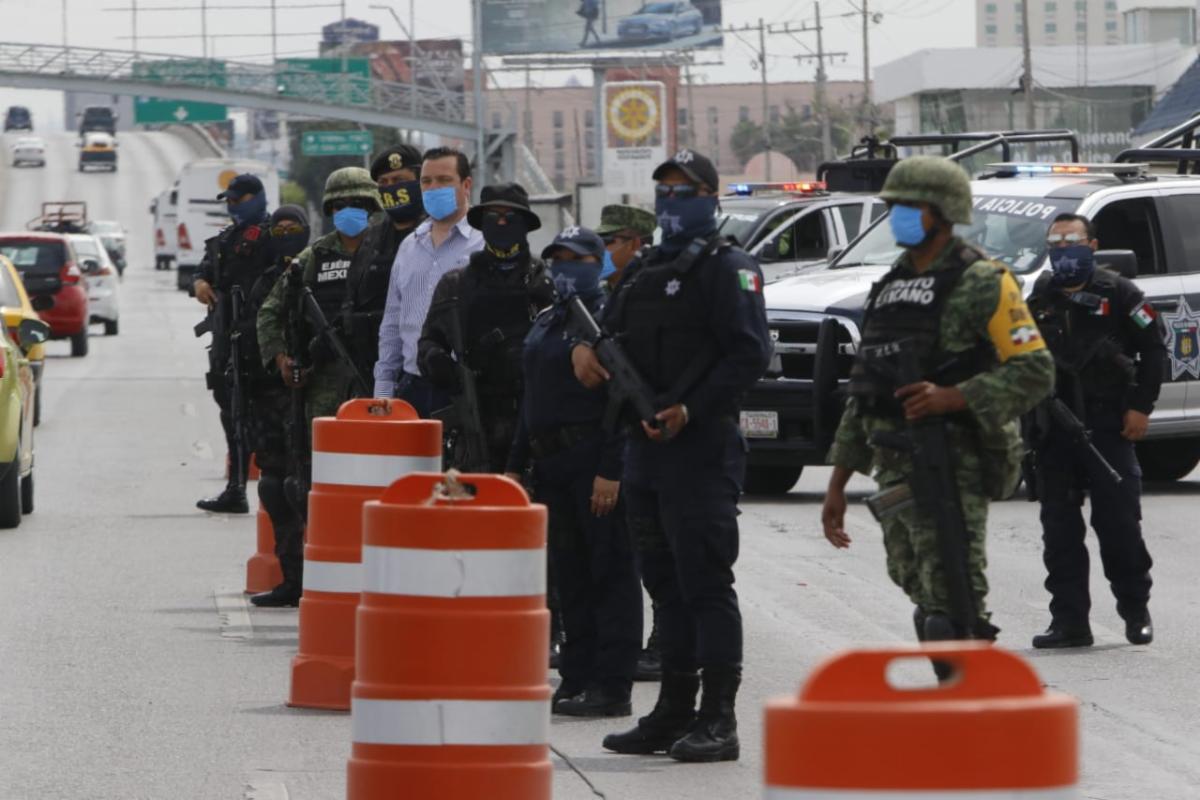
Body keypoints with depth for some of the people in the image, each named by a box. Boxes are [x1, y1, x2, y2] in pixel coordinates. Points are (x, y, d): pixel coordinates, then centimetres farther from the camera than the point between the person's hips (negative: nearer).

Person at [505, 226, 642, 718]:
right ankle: (576, 678, 16)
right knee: (569, 574, 11)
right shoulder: (544, 324, 19)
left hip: (594, 463, -9)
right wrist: (516, 465, 19)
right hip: (551, 464, 9)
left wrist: (611, 471, -21)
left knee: (610, 573, -6)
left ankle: (611, 686, -6)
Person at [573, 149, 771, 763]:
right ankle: (674, 713, 18)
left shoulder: (727, 268, -5)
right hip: (645, 450, 8)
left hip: (702, 448, -8)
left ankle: (718, 722, -9)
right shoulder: (642, 272, 19)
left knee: (705, 584, -9)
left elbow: (749, 354, -14)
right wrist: (585, 349, -2)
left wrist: (691, 410, -21)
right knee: (666, 586, 12)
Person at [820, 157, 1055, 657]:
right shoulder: (890, 287, 20)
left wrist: (953, 398, -23)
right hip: (895, 473, 8)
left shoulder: (982, 283, -4)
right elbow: (862, 392, 23)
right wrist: (838, 484, 20)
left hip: (952, 469, -8)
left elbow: (1034, 371, -12)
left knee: (954, 611, -14)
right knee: (928, 606, 11)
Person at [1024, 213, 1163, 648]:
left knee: (1119, 522, -3)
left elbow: (1153, 347, 2)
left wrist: (1141, 407, -5)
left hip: (1108, 427, -4)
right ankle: (1069, 621, 6)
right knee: (1059, 530, 2)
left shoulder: (1118, 294, 1)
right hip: (1054, 429, 4)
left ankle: (1136, 612, 11)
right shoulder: (1039, 299, 13)